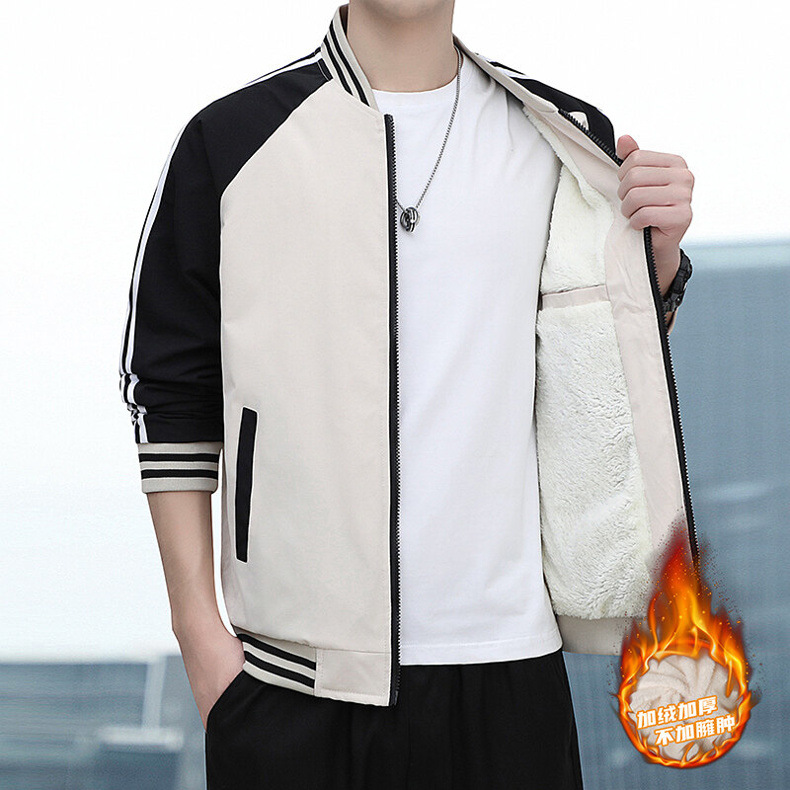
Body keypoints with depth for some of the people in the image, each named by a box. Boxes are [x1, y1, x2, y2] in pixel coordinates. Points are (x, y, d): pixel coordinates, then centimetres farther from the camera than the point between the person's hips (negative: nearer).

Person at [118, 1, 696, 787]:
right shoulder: (232, 137, 0)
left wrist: (658, 261, -4)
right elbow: (169, 392, 3)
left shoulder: (568, 139, 6)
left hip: (506, 661, 2)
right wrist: (198, 627, 0)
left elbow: (614, 366, 16)